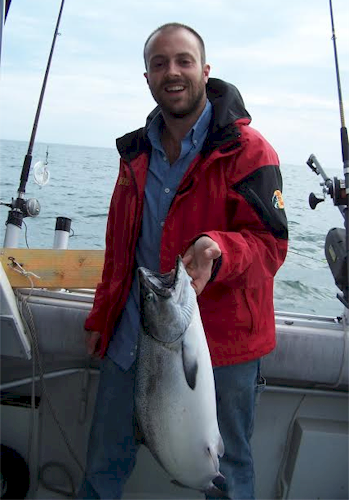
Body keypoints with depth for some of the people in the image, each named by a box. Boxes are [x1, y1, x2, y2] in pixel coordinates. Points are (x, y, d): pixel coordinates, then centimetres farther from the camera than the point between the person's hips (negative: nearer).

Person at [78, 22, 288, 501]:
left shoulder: (247, 151, -9)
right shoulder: (136, 152, 10)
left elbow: (270, 245, -14)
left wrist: (219, 251, -35)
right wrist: (100, 316, 18)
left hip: (220, 342, -5)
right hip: (132, 338, 5)